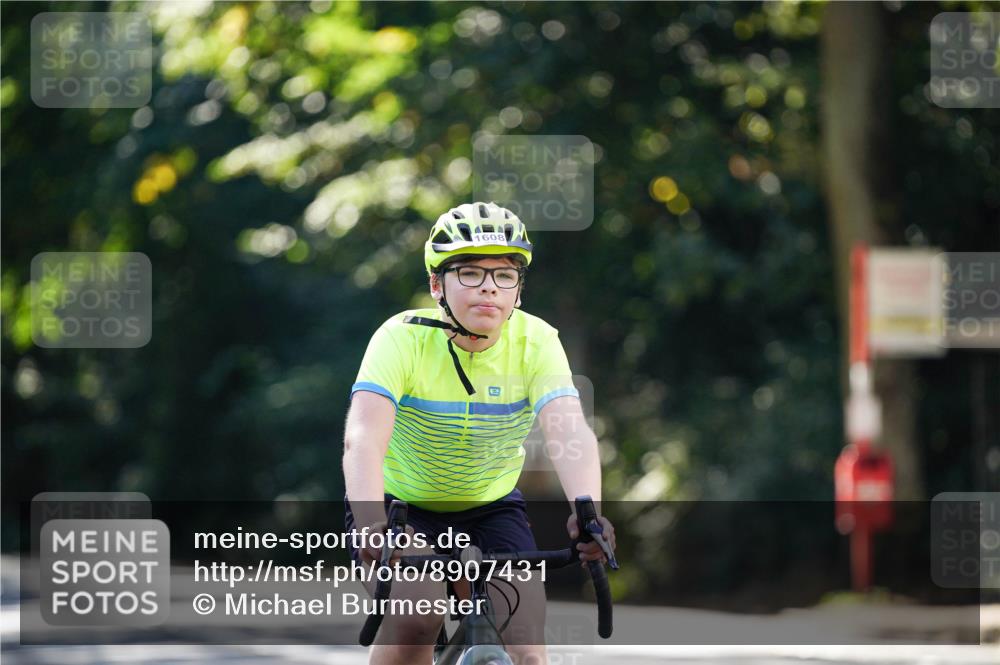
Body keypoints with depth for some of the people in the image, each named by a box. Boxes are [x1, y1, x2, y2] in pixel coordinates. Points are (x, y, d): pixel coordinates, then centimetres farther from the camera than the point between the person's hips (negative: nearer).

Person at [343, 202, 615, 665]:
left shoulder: (536, 341, -18)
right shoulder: (403, 338, -24)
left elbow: (570, 433, -33)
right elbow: (363, 438, -38)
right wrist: (373, 527, -57)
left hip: (491, 506, 3)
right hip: (402, 504, -2)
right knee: (419, 613, -30)